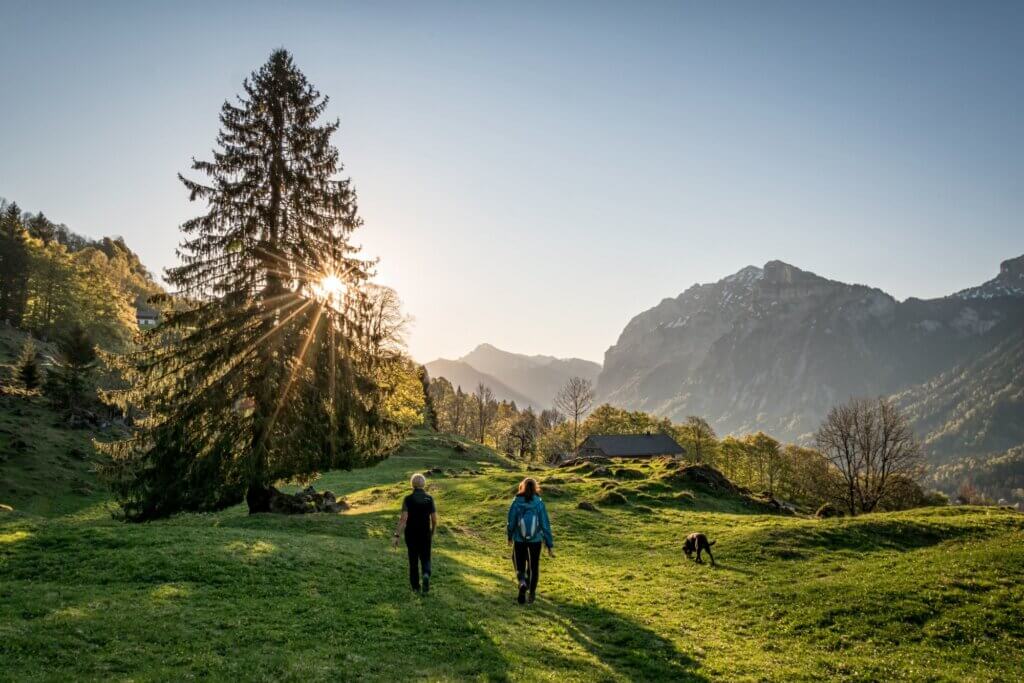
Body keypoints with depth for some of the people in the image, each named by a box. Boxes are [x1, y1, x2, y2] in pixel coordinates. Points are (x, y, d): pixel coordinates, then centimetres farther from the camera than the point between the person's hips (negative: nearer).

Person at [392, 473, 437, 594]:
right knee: (425, 559, 11)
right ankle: (426, 575, -20)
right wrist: (432, 532, 15)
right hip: (425, 534, 1)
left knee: (413, 560, 15)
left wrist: (397, 535, -15)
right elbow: (434, 519, -3)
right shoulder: (429, 498, -4)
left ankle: (415, 586, 22)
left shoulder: (408, 499, -10)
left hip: (411, 534, -1)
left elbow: (403, 518, -17)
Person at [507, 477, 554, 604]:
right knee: (533, 566, 20)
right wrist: (550, 545, -3)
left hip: (519, 540, -1)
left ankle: (522, 583, -15)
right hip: (535, 540, 1)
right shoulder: (539, 503, -10)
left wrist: (510, 537, 17)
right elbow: (545, 525, -9)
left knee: (520, 565, 13)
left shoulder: (516, 503, -10)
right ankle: (531, 593, 27)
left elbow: (511, 522, -2)